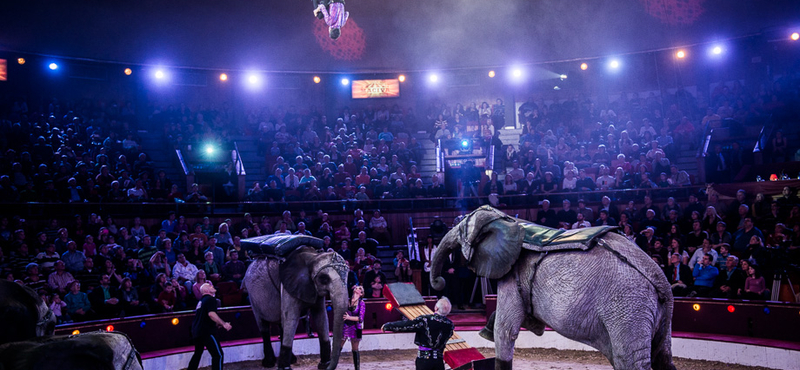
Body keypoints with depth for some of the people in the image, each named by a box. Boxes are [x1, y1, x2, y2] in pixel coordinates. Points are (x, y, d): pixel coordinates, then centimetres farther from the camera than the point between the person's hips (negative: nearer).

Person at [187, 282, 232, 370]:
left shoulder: (201, 300, 20)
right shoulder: (210, 299, -9)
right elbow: (211, 314, -23)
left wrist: (217, 324, 25)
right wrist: (223, 324, -22)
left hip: (196, 331, 10)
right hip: (205, 331, -10)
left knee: (198, 353, 24)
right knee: (218, 354, -8)